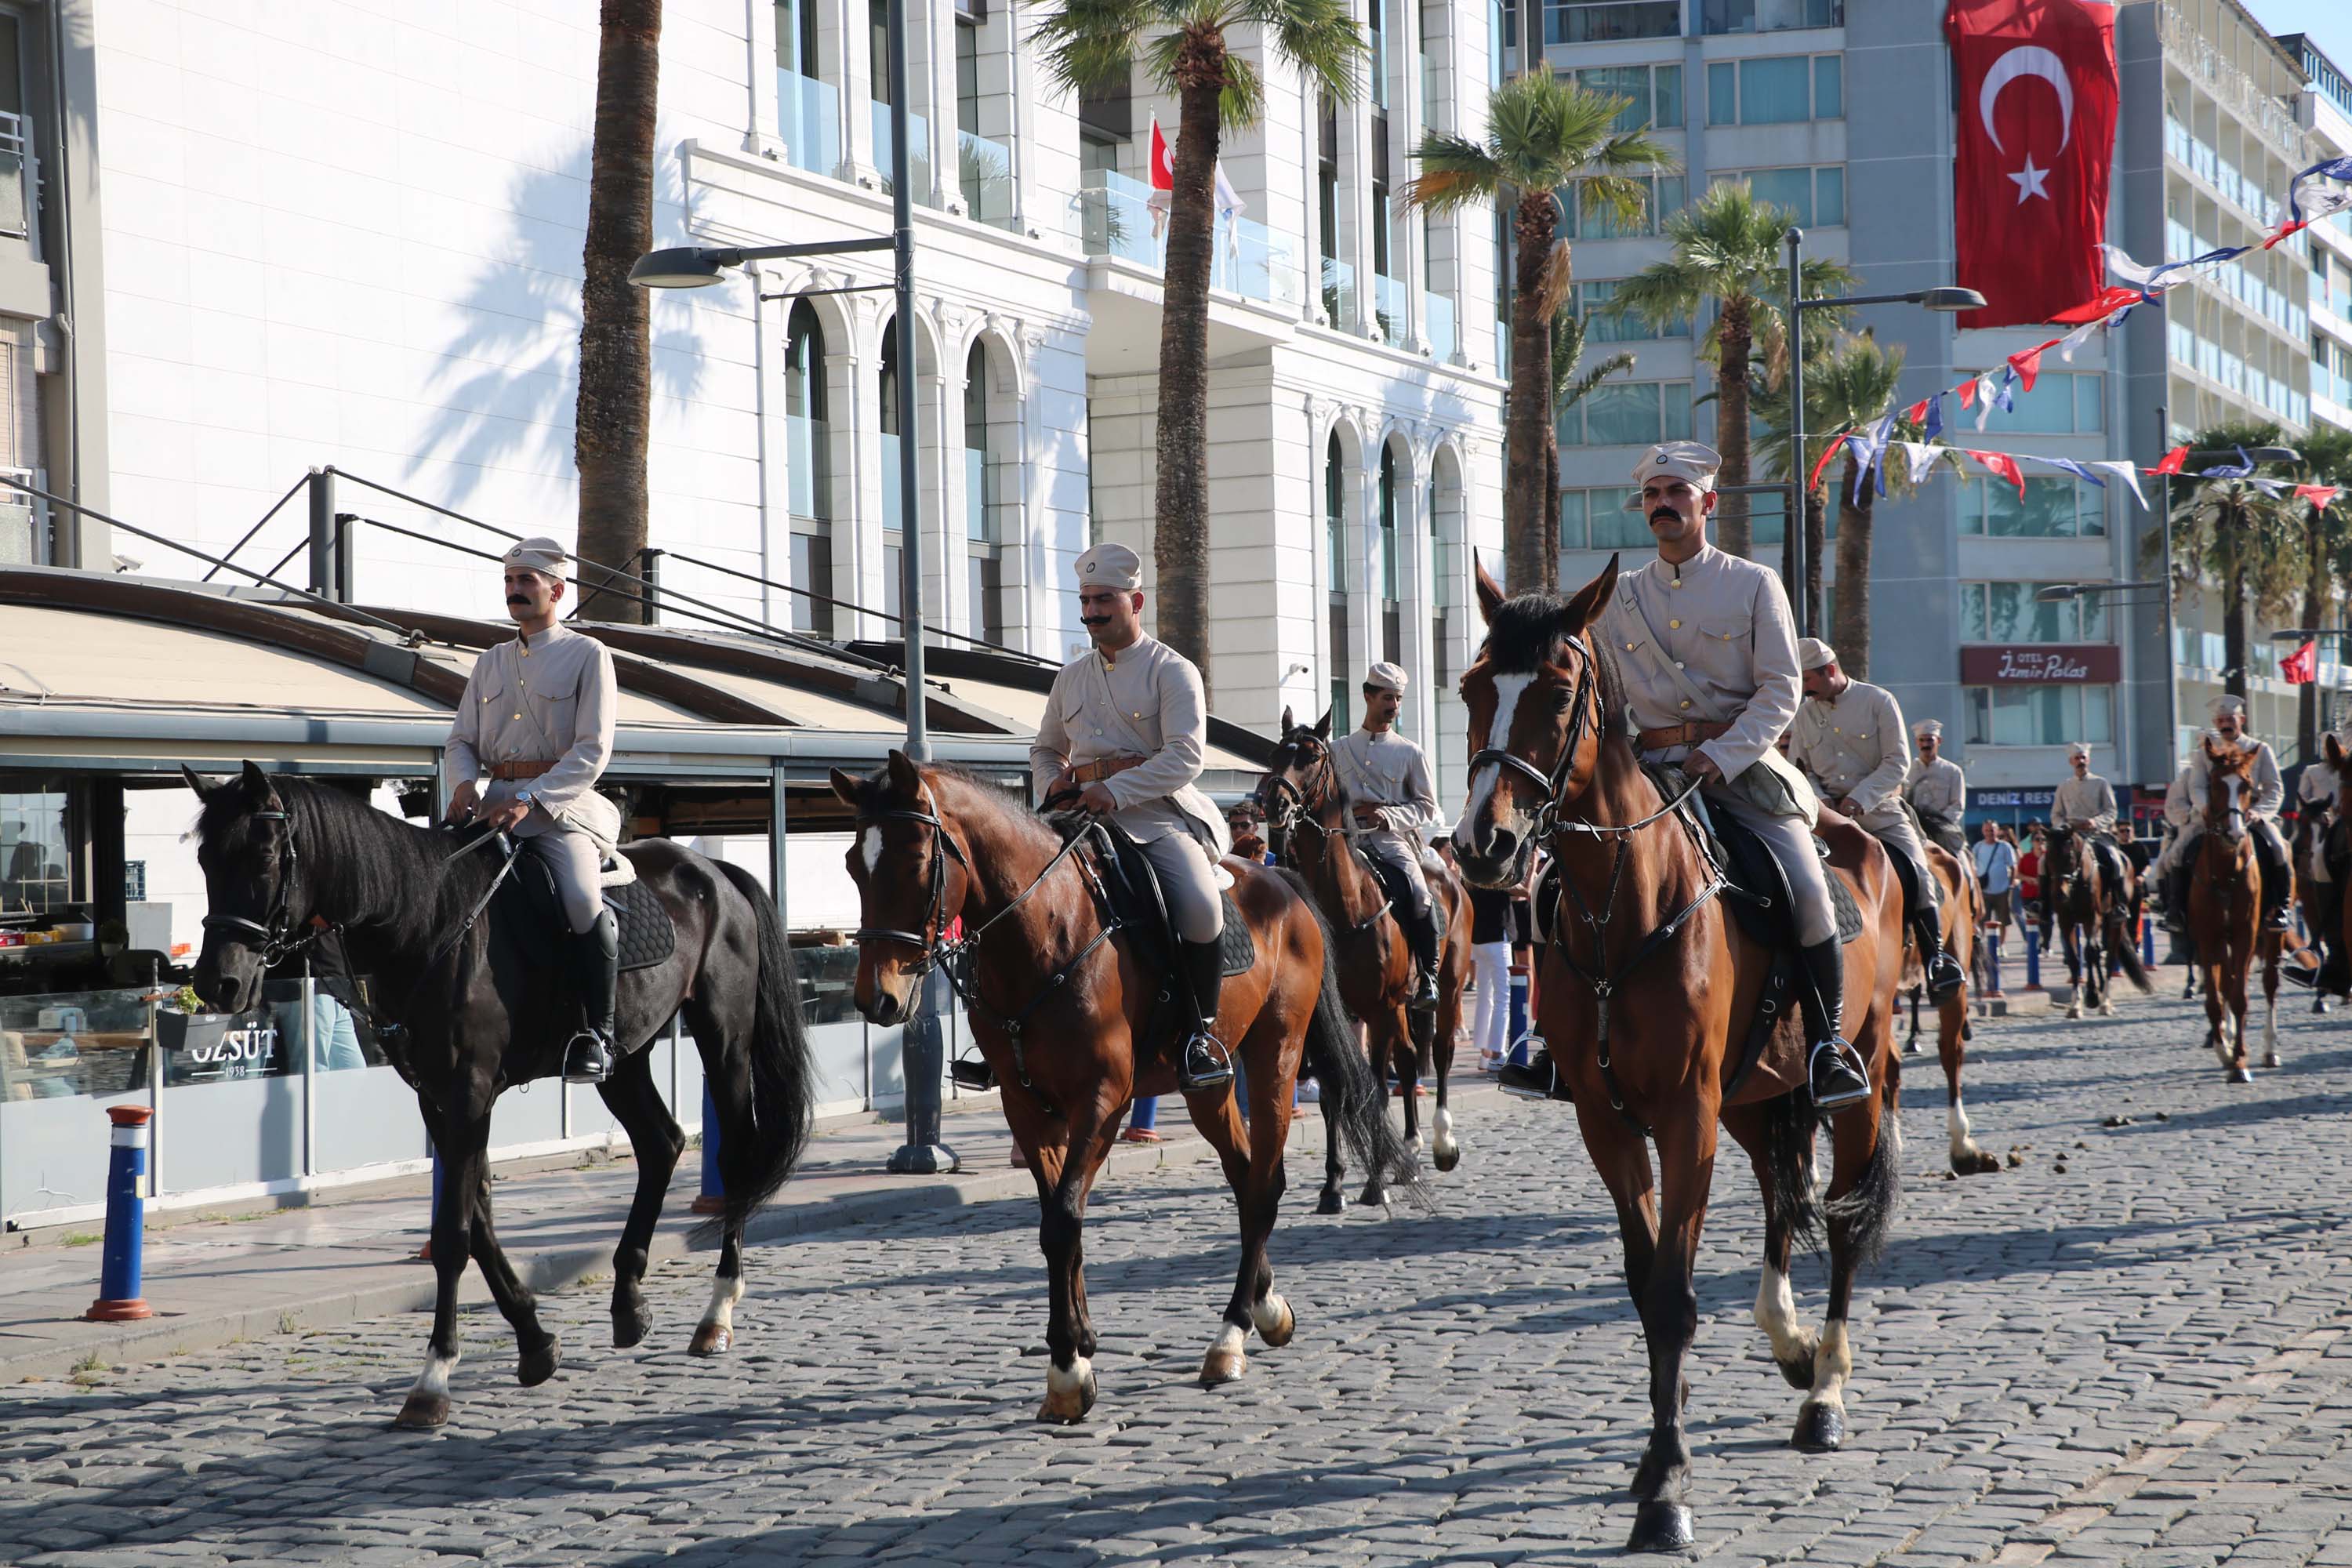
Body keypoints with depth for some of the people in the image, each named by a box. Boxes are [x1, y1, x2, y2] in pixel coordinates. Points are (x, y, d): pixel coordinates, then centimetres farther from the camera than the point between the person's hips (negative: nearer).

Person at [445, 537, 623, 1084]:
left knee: (581, 899, -30)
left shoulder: (588, 655, 2)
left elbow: (593, 750, -8)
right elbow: (462, 739, 19)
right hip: (494, 800, 6)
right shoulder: (490, 662, 20)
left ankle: (597, 1034, -20)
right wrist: (466, 782, -6)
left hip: (563, 802, -6)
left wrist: (530, 799, -19)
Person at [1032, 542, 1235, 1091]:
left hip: (1161, 814, -6)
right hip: (1087, 818, 6)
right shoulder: (1071, 677, 19)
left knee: (1200, 909, -30)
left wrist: (1116, 791, -23)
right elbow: (1046, 749, 30)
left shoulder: (1172, 671, 1)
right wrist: (1052, 782, 4)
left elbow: (1185, 756, -12)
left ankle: (1202, 1030, -14)